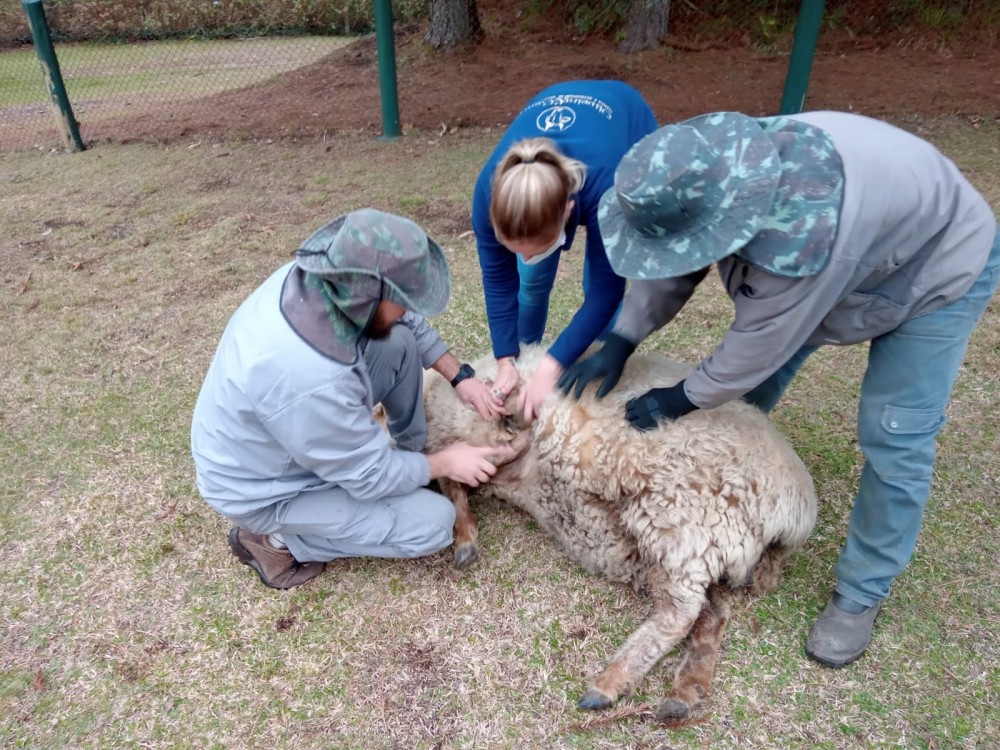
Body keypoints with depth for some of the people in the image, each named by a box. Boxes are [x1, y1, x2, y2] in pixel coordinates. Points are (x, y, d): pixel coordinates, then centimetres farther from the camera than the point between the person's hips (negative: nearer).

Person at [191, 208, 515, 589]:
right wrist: (444, 464, -10)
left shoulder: (321, 277, -20)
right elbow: (369, 476, -25)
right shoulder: (310, 379, -42)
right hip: (266, 488, -7)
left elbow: (409, 325, 0)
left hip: (305, 430, 7)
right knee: (434, 522, -8)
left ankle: (411, 451, 16)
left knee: (399, 343, -5)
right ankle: (277, 539, 2)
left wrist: (460, 376, -5)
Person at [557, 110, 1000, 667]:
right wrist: (620, 345, -16)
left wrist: (684, 400, -18)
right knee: (756, 376, 9)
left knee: (895, 438, -8)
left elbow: (761, 344, -33)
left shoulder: (803, 238, -48)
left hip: (939, 267, -6)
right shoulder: (724, 168, -27)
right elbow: (672, 267, -11)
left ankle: (863, 593, 11)